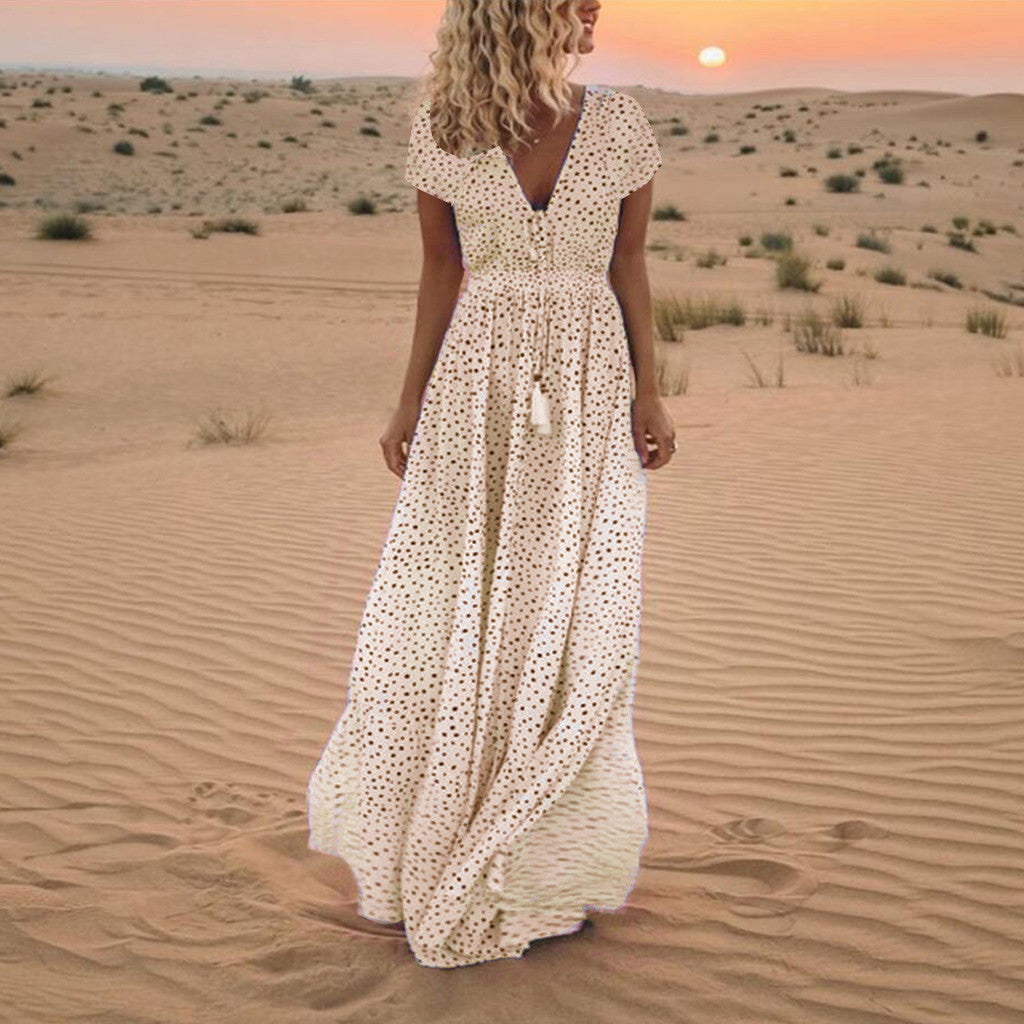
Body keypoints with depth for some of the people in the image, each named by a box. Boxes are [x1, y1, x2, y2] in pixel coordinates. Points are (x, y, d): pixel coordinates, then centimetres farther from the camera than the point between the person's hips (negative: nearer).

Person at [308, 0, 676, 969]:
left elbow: (629, 267, 4)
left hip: (588, 389, 0)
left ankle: (552, 860, 15)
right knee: (447, 610, 3)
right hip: (478, 384, 0)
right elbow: (441, 270, 4)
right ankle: (430, 849, 24)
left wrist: (649, 396, -1)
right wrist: (410, 403, 2)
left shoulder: (620, 123, -3)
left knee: (576, 622, -3)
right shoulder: (441, 130, -3)